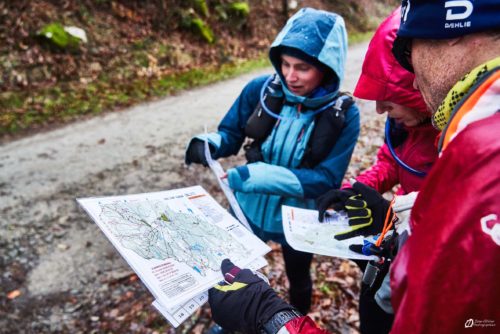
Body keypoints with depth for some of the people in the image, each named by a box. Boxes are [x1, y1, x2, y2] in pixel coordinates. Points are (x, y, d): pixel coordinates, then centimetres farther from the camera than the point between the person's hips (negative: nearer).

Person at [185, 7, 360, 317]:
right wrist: (208, 144, -31)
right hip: (249, 209, 2)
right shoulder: (260, 89, -18)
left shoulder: (344, 115, -23)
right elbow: (231, 133, -7)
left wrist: (265, 176, -39)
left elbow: (327, 179, -25)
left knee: (298, 279, 27)